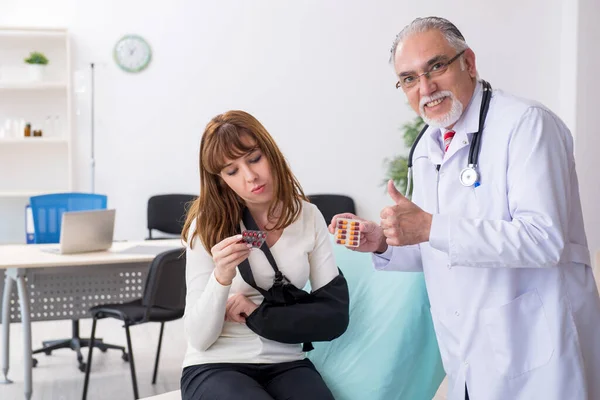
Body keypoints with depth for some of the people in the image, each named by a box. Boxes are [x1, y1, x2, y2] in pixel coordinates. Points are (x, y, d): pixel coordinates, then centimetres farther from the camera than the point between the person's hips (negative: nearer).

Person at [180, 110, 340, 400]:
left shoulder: (308, 217, 3)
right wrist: (221, 278, -24)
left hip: (286, 365, 2)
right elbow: (199, 339, -8)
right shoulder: (207, 226, -4)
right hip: (215, 367, -1)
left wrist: (261, 314, -7)